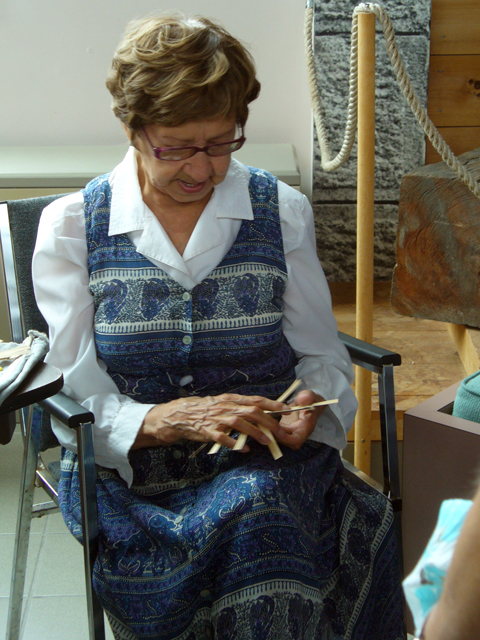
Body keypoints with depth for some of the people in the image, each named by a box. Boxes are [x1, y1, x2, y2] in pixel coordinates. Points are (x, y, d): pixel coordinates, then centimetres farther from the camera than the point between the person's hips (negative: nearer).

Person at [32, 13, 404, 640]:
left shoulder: (283, 212, 6)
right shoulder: (71, 226, 2)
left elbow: (321, 354, 12)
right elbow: (74, 400, -3)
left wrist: (311, 406, -11)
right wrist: (170, 419, -22)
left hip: (265, 464, 2)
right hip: (126, 473, -1)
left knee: (256, 502, -34)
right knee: (246, 522, -33)